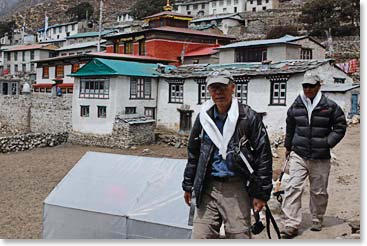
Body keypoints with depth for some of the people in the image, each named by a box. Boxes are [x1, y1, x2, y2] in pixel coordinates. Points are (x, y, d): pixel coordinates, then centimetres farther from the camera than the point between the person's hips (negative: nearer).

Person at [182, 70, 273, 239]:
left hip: (236, 189, -3)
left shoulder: (248, 117, -6)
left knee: (239, 236, 3)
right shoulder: (203, 117, 7)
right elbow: (193, 154, 17)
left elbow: (263, 156, -6)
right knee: (200, 237, 4)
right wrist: (188, 186, 18)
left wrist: (262, 193, -8)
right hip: (207, 188, 4)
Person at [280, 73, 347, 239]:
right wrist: (288, 147, 23)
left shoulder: (330, 106, -3)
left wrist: (328, 143, -5)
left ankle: (317, 221, 30)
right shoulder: (296, 106, 5)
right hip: (298, 155, 1)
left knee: (319, 191, 10)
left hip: (320, 158, -1)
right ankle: (291, 225, -9)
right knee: (293, 187, -10)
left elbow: (340, 127, 5)